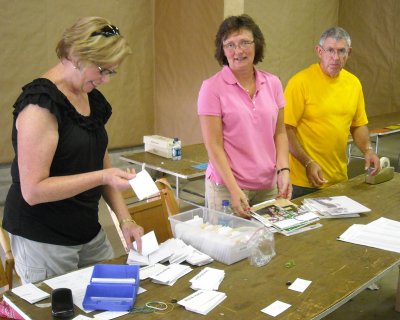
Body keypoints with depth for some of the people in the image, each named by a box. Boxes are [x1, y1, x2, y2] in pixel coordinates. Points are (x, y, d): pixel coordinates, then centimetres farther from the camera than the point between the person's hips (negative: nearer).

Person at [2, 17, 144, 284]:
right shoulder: (41, 102, -18)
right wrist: (102, 177, -27)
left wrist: (125, 221, 2)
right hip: (43, 240, -7)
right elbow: (33, 190, -20)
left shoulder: (93, 100, 6)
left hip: (89, 232, 7)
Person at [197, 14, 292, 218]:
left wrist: (283, 170, -4)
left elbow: (279, 133, 10)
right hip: (226, 186, -4)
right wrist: (235, 190, -17)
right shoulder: (212, 87, -9)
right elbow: (214, 145, -12)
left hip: (268, 186, 4)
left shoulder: (273, 83, 4)